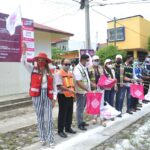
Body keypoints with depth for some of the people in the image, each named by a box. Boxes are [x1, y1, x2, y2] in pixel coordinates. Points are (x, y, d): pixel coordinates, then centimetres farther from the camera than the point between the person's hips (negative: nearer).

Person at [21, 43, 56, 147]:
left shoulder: (50, 73, 5)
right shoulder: (33, 70, 4)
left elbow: (54, 87, 6)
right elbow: (24, 62, -6)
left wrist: (54, 99, 0)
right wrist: (24, 51, -19)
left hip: (48, 96, 0)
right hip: (37, 96, 0)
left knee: (49, 118, 0)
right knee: (40, 118, 10)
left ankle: (51, 139, 10)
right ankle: (42, 138, 24)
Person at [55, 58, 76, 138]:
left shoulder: (70, 73, 14)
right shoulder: (59, 73, -11)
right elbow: (59, 86, -20)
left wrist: (74, 92, 11)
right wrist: (68, 90, -27)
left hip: (70, 96, 8)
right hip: (63, 96, -8)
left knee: (70, 113, 15)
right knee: (62, 114, 0)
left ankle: (68, 128, 31)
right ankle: (60, 130, 13)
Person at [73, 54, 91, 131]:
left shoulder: (84, 68, 10)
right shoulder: (77, 69, -18)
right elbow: (79, 83, -24)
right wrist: (88, 90, -25)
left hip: (85, 91, 9)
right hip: (80, 92, -9)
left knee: (82, 107, 17)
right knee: (80, 108, 1)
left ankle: (81, 121, 29)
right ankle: (80, 124, 11)